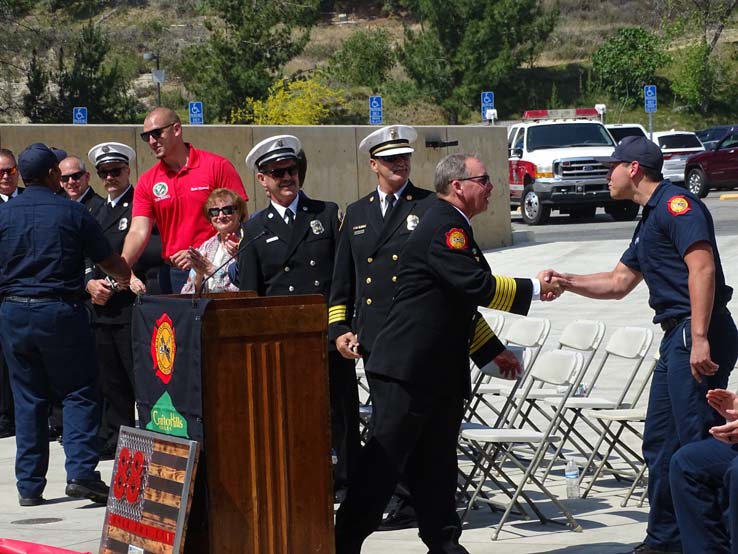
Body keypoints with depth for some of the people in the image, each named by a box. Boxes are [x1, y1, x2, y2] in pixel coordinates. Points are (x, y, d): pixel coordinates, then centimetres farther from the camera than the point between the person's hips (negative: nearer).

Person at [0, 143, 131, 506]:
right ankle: (80, 473, -10)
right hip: (61, 311, -3)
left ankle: (29, 486, 11)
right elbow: (111, 263, 2)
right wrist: (123, 279, 23)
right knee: (78, 393, 4)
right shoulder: (72, 213, -4)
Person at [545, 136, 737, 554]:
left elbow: (702, 268, -21)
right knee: (660, 443, 14)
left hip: (698, 336, -11)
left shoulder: (676, 204, -10)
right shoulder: (650, 219, 22)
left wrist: (700, 338, -27)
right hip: (677, 337, 11)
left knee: (698, 445, -12)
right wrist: (568, 281, 19)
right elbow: (619, 283, 31)